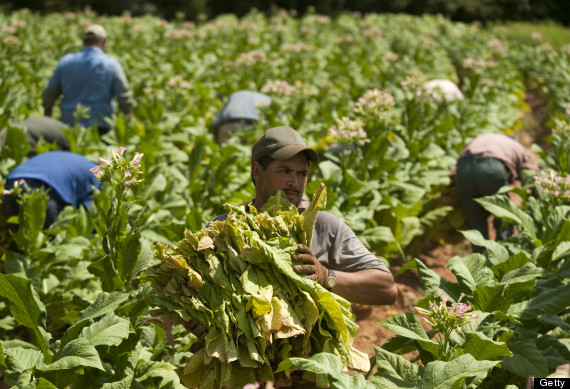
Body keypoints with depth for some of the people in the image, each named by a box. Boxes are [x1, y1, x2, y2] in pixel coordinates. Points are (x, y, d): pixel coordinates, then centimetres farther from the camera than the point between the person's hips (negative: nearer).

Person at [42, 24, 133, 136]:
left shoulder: (66, 61, 10)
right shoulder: (111, 65, 1)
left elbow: (49, 94, 15)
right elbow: (125, 100, 0)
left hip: (69, 123, 3)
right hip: (98, 126, -3)